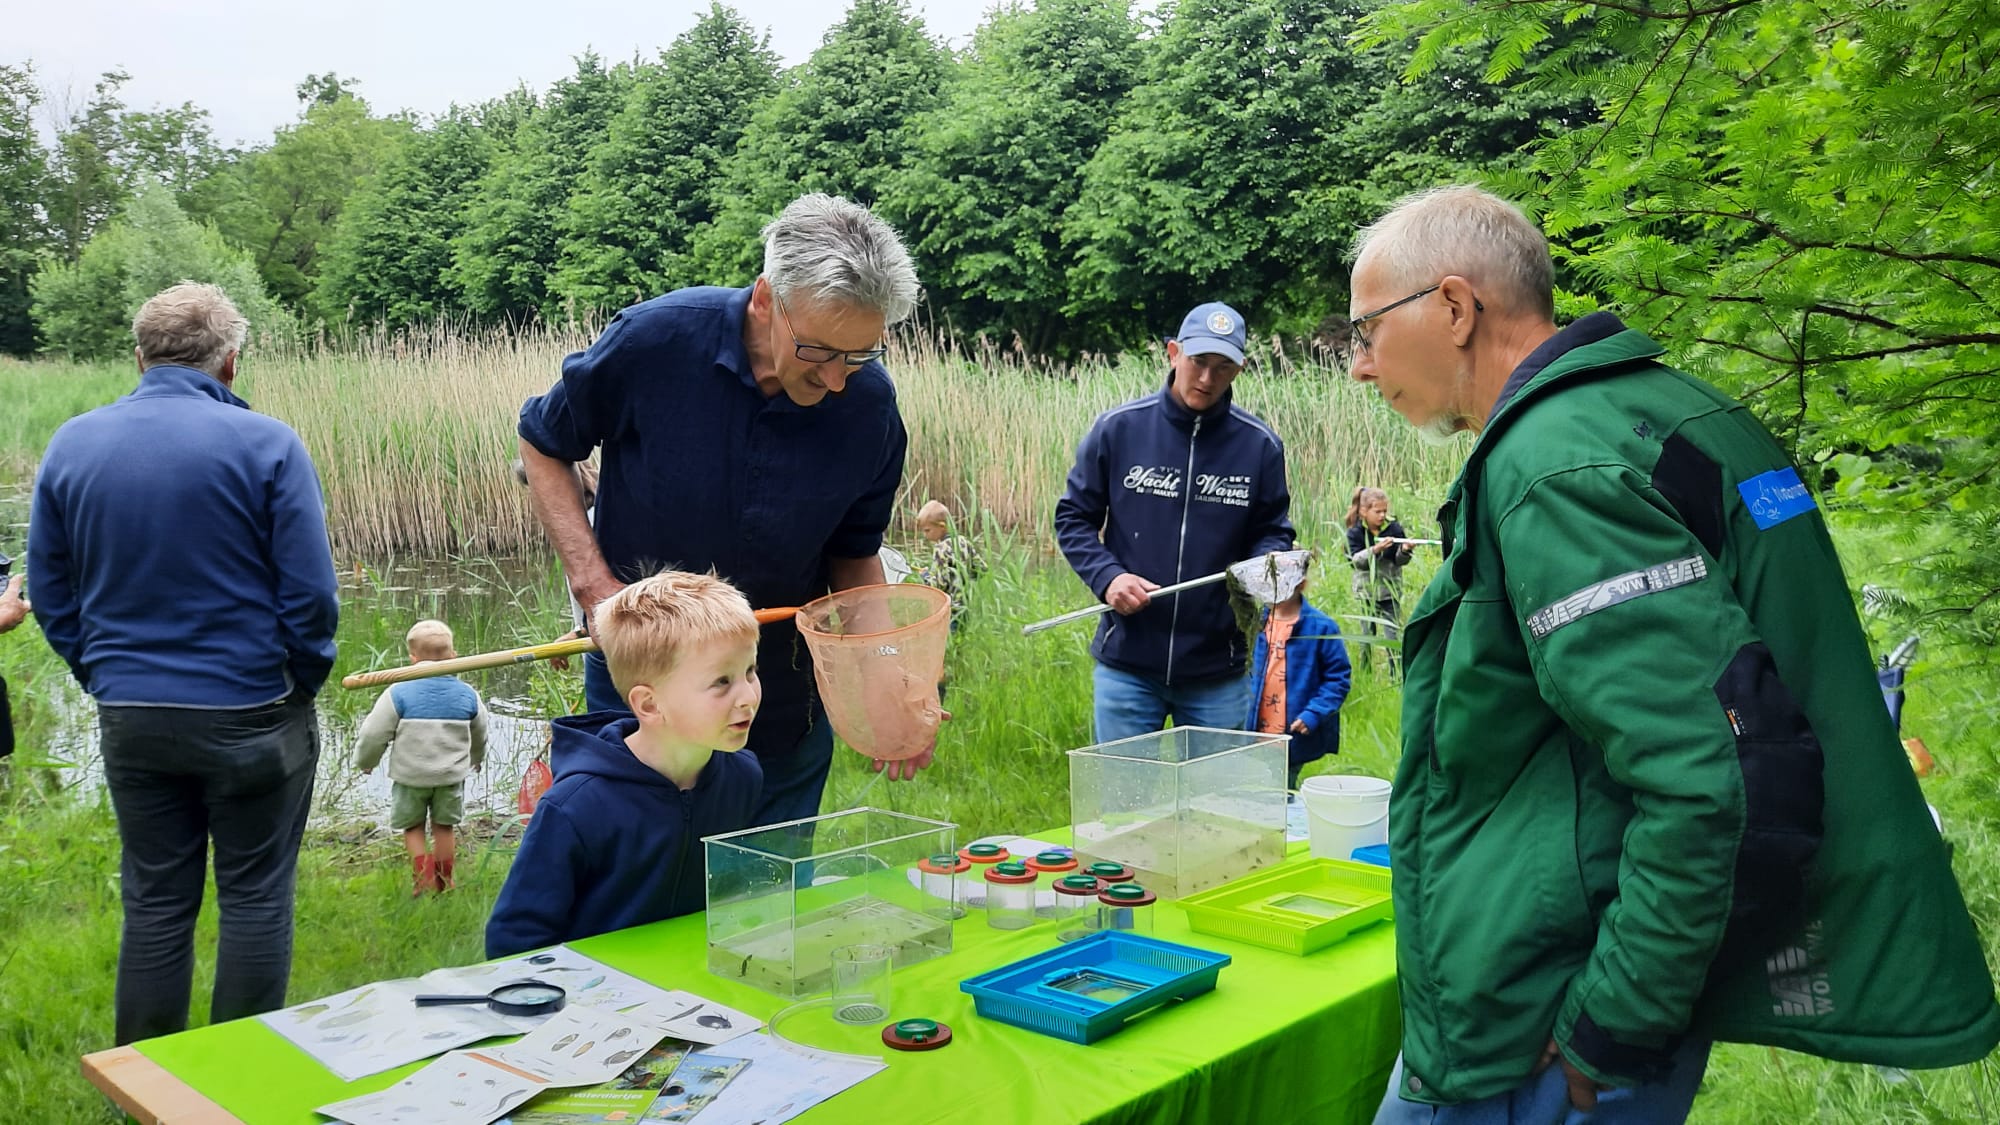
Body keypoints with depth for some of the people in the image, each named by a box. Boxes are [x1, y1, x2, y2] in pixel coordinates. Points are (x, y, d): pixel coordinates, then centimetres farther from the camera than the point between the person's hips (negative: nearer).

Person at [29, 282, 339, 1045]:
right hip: (251, 715, -4)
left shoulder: (71, 445, 3)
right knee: (255, 898, 7)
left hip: (130, 717, 4)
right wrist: (303, 681, 3)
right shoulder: (265, 445, -11)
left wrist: (103, 677, 16)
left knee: (155, 901, 14)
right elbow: (311, 593, -12)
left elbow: (51, 594, 9)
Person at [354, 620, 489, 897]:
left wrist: (365, 762, 11)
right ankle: (444, 879, 24)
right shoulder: (467, 695, -4)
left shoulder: (398, 693, -15)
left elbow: (374, 734, -10)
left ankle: (424, 876, 5)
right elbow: (479, 735, 12)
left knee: (412, 826, 15)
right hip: (451, 775, 2)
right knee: (445, 826, 16)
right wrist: (476, 759, 34)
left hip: (410, 775, -2)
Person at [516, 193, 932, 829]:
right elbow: (543, 447, -3)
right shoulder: (655, 339, -20)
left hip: (787, 704, 2)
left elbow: (853, 555, 2)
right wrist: (593, 584, -15)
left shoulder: (869, 402, -12)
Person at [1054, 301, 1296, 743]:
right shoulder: (1118, 427, -3)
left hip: (1218, 672, 1)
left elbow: (1273, 531, 9)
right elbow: (1074, 516, 4)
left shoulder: (1259, 444, 0)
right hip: (1126, 662, -1)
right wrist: (1106, 576, -13)